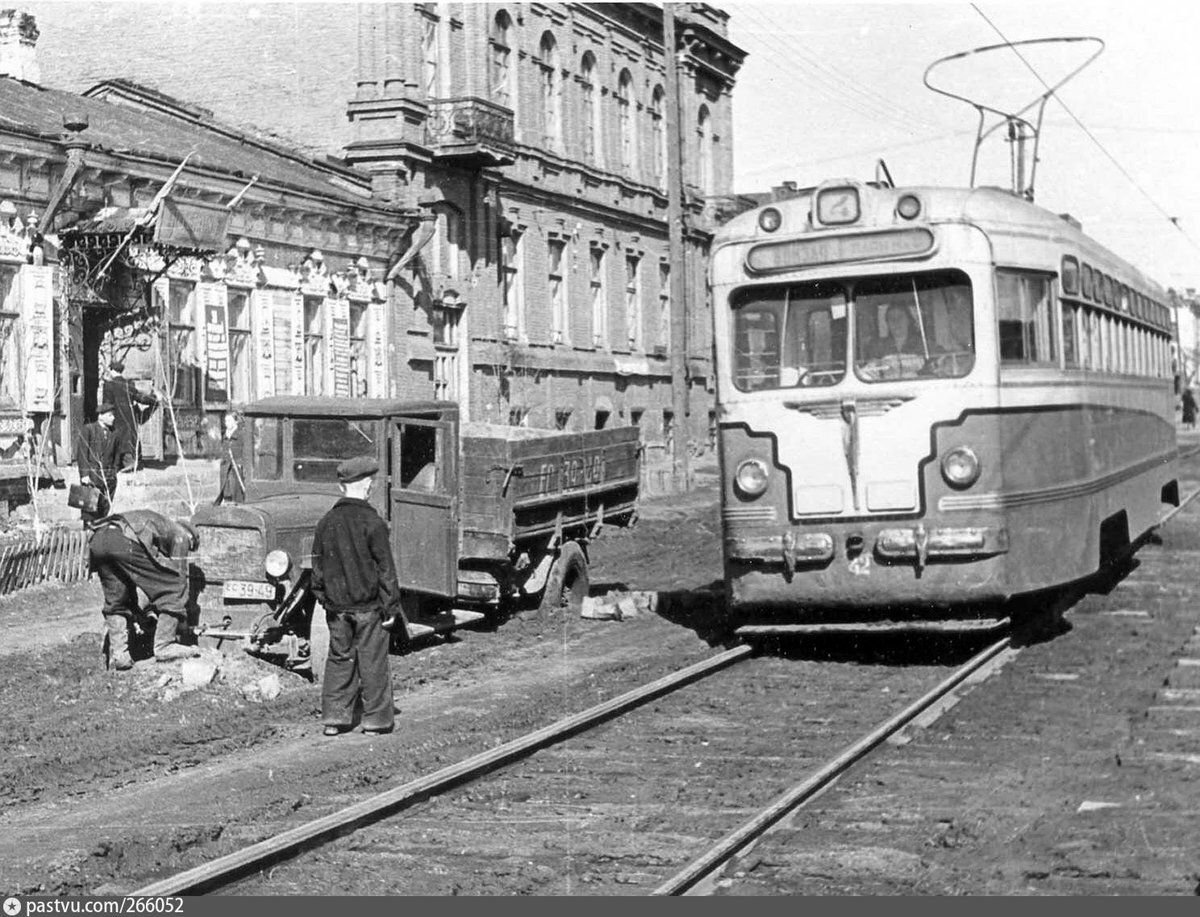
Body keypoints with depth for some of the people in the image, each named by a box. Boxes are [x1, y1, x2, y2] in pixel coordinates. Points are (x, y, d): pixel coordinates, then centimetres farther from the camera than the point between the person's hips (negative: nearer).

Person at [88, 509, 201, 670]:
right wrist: (181, 628, 25)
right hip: (126, 541, -7)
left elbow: (128, 576, 42)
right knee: (173, 590, 6)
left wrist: (134, 615, 44)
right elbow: (180, 578, 19)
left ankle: (117, 655, 10)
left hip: (97, 540, 7)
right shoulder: (181, 534, 25)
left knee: (115, 602, 22)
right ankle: (164, 647, 6)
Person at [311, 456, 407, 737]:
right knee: (373, 662, 4)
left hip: (337, 606, 4)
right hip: (369, 605, -4)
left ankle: (334, 717, 13)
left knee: (339, 658, 13)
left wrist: (323, 598, 19)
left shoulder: (326, 522, 3)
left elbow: (318, 566, 9)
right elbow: (385, 569, -11)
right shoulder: (372, 522, -13)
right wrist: (392, 607, -5)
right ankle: (377, 719, 10)